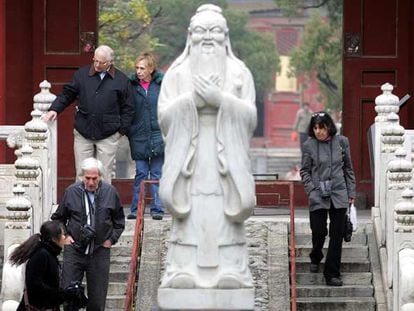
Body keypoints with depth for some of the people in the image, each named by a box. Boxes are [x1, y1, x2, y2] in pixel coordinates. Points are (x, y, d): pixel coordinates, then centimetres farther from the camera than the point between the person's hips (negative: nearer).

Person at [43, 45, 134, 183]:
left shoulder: (121, 80, 2)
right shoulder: (82, 74, 5)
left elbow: (127, 108, 6)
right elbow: (67, 95, 11)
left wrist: (122, 130, 0)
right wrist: (54, 109, -4)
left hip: (108, 136, -1)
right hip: (83, 134, 2)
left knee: (104, 175, 1)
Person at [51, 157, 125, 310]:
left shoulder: (110, 192, -1)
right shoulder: (71, 191, -3)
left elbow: (119, 221, 14)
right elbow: (58, 218, 12)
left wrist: (112, 239, 3)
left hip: (100, 251, 0)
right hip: (74, 250, 0)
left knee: (97, 298, 3)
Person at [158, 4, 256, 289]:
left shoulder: (239, 73, 12)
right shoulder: (177, 74, 13)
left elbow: (249, 116, 1)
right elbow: (164, 115, 2)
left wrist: (219, 98, -11)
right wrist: (194, 98, -10)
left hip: (225, 155, 0)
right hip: (189, 153, 0)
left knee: (226, 211, -9)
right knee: (190, 211, -9)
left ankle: (230, 269, -10)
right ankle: (185, 270, -11)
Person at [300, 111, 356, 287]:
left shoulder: (341, 142, 1)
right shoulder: (309, 145, -2)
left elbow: (348, 168, 9)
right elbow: (304, 171, 5)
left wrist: (351, 192, 8)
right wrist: (311, 190, -7)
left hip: (339, 195, 1)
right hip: (318, 196, -1)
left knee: (337, 235, -1)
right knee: (319, 231, -2)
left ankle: (332, 274, 6)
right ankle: (315, 258, 32)